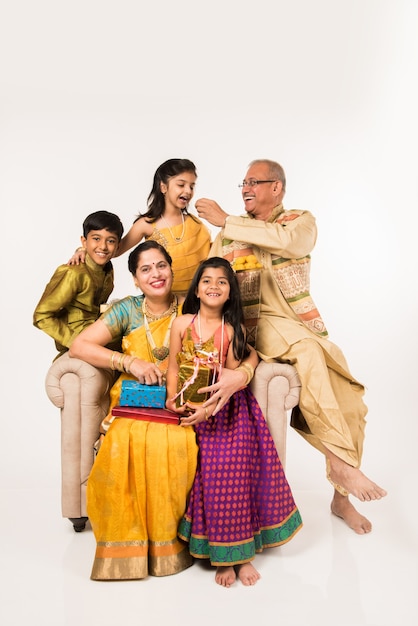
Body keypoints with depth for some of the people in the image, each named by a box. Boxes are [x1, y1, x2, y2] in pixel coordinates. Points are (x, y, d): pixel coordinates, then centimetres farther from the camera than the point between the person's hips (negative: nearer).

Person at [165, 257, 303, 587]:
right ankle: (223, 557, 11)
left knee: (237, 475, -7)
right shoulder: (181, 323, 2)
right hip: (191, 412, 0)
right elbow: (174, 365, 5)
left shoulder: (234, 330, -1)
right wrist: (172, 399, -8)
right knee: (211, 479, -5)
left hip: (229, 412, 0)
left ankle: (242, 553, 12)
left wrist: (208, 409, -17)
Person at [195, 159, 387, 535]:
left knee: (349, 402, -10)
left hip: (304, 324, 2)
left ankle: (341, 497, 9)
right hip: (258, 323, -1)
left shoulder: (302, 221, 8)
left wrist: (225, 221, -13)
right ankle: (341, 462, -30)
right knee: (308, 349, -35)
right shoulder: (230, 232, 13)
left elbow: (284, 239, -17)